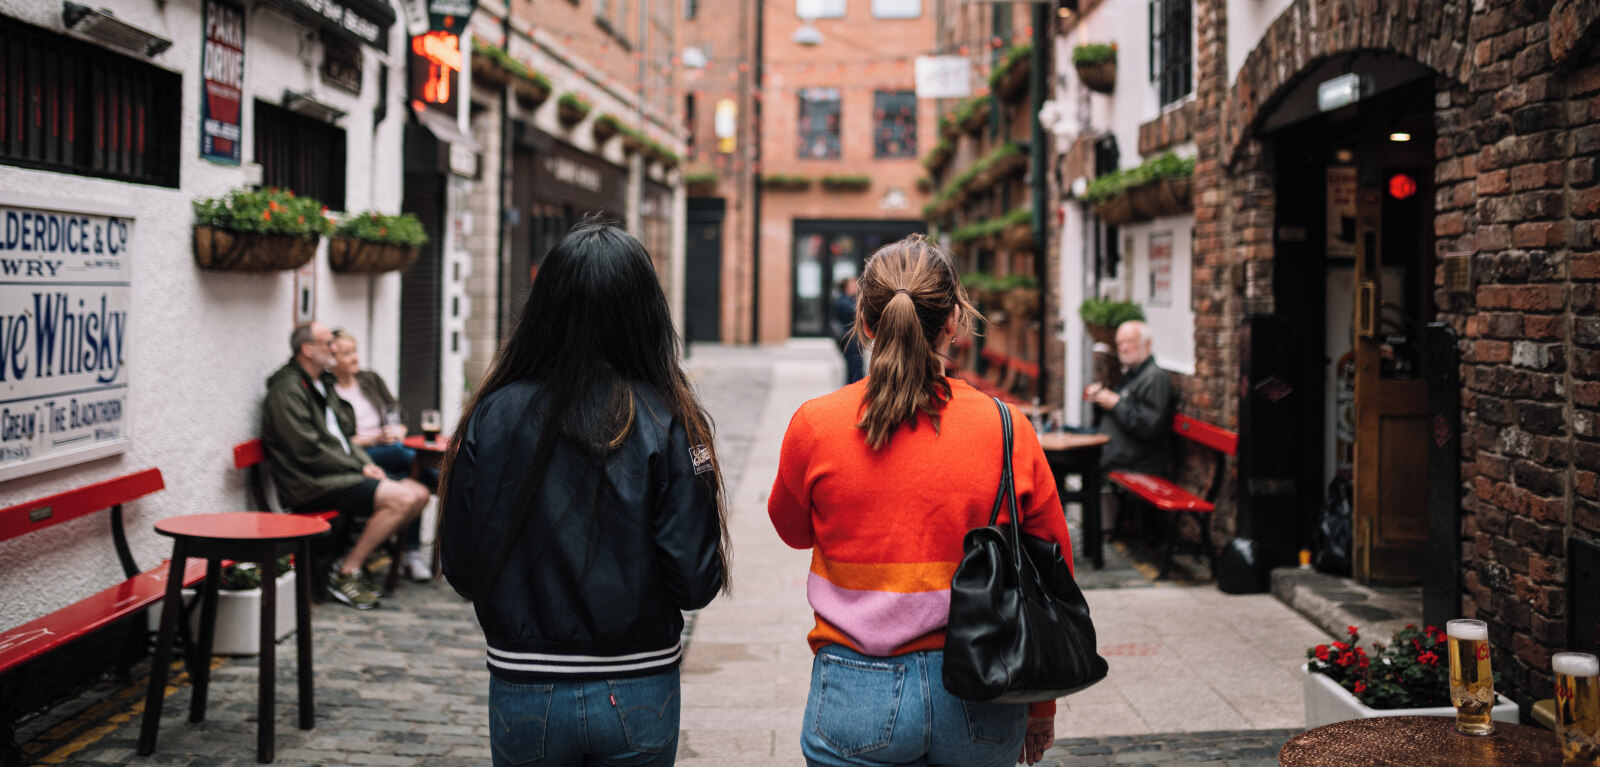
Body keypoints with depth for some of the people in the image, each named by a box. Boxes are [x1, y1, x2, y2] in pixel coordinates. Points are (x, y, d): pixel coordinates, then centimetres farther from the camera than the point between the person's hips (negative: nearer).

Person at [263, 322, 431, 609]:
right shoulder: (287, 390, -12)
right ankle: (346, 573, -12)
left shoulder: (323, 383, 19)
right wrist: (359, 468, -11)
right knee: (402, 498, -23)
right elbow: (308, 451, -18)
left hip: (343, 472, 9)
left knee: (418, 494, -4)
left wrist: (367, 464, 5)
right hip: (312, 485, -9)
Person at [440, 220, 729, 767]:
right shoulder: (667, 422, -12)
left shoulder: (494, 416, -9)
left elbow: (461, 572, -4)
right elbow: (696, 582, -14)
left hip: (524, 698, 1)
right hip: (637, 699, -1)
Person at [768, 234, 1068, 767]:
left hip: (858, 703, -1)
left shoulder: (816, 426, -10)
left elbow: (792, 530, 10)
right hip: (981, 704, 1)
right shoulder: (1008, 430, -8)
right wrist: (1040, 708, 14)